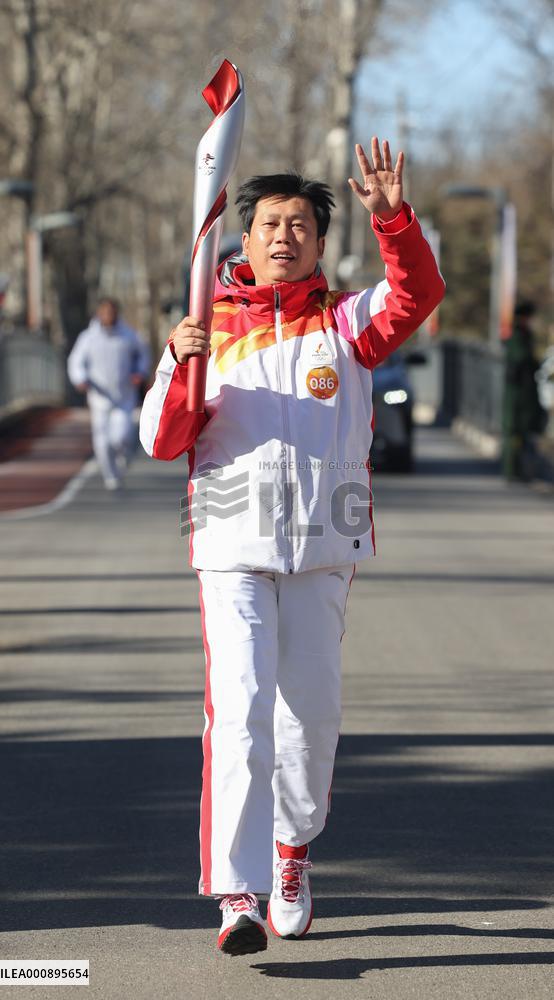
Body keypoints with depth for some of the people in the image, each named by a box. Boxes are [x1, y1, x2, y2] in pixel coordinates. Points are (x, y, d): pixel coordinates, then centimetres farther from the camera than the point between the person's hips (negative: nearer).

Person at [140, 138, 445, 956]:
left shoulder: (347, 323, 8)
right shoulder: (210, 331, 7)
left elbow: (419, 294, -11)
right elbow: (162, 443, 0)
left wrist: (392, 217, -25)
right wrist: (183, 368, -17)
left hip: (324, 549, 2)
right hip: (234, 548, -2)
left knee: (313, 707, 9)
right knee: (240, 711, -13)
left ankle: (293, 846, 35)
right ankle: (238, 896, -17)